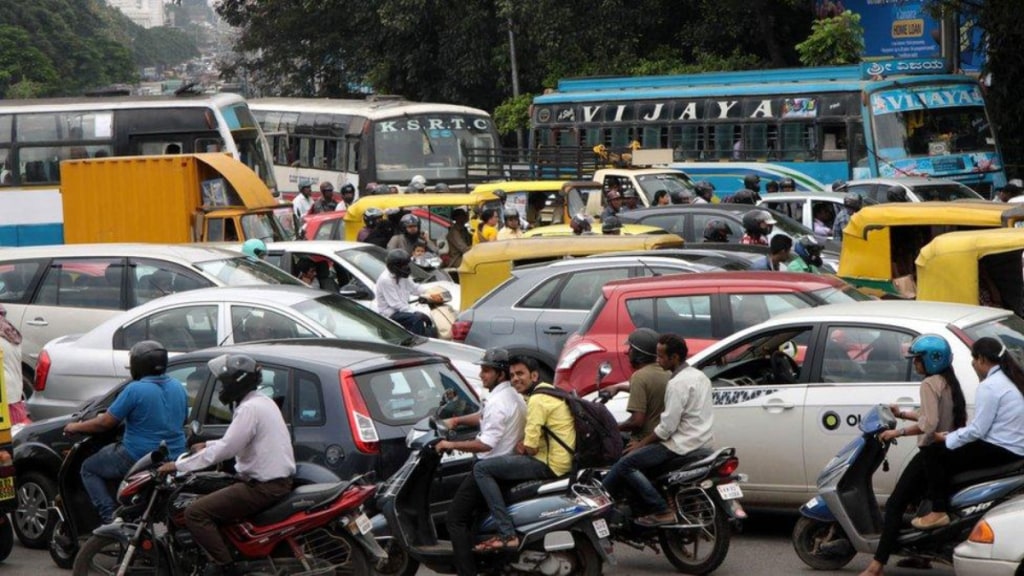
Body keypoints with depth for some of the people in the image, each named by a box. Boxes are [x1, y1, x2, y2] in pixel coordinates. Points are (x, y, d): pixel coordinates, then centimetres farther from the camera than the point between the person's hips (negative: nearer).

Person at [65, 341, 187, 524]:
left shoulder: (135, 390, -17)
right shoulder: (178, 388, 4)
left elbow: (105, 423, -11)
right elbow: (183, 419, 19)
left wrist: (75, 427, 5)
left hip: (139, 458, -7)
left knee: (89, 468, 13)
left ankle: (111, 517, -3)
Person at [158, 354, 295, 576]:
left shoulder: (250, 409, -17)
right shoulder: (262, 402, 14)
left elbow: (225, 450, -21)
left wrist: (178, 465, -16)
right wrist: (208, 445, 29)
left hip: (263, 488, -11)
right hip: (275, 480, 11)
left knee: (195, 513, -14)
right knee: (207, 499, 27)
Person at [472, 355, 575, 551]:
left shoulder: (537, 400, -13)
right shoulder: (548, 390, 19)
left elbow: (531, 447, -17)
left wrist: (522, 448, 4)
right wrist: (524, 445, 8)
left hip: (550, 464, -11)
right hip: (564, 461, 11)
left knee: (481, 469, -13)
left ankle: (507, 534, -21)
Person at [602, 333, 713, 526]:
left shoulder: (678, 383, -16)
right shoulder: (699, 376, 14)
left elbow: (668, 426, -19)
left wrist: (641, 444, -7)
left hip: (681, 445, -10)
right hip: (701, 442, 10)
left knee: (626, 464, -13)